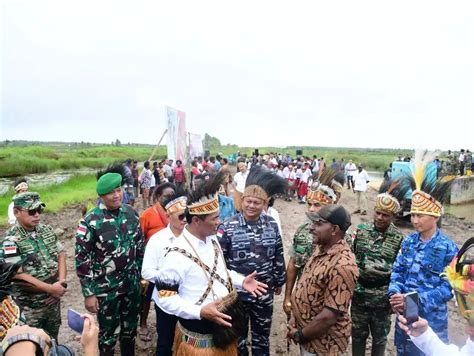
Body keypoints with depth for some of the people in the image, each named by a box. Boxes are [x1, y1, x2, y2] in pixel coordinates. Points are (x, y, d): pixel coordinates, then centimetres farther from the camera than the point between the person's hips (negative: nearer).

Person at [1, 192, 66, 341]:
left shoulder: (47, 230, 0)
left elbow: (61, 254, 4)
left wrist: (61, 282, -9)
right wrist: (50, 289, -21)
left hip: (53, 299, 5)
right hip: (30, 306, -5)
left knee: (53, 337, 23)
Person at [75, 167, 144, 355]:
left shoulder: (130, 212, -3)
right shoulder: (90, 221, -18)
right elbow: (82, 259, -14)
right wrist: (88, 294, -12)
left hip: (132, 284, 5)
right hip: (106, 289, -4)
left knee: (130, 327, 21)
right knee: (108, 331, 15)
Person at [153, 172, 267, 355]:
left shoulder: (211, 240, -1)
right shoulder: (177, 255, -26)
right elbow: (164, 298, -21)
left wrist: (241, 281, 0)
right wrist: (200, 312, -29)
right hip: (198, 335, -7)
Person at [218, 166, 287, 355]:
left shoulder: (272, 225, -7)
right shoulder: (227, 227, -17)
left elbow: (278, 257, 4)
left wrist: (279, 281, 11)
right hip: (237, 293, -2)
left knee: (262, 337, 22)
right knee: (238, 337, 20)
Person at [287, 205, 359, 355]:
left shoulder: (342, 266, -30)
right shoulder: (321, 248, -2)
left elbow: (329, 317, -28)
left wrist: (300, 335, -15)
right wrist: (294, 317, 2)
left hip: (322, 342, -8)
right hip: (306, 330, 8)